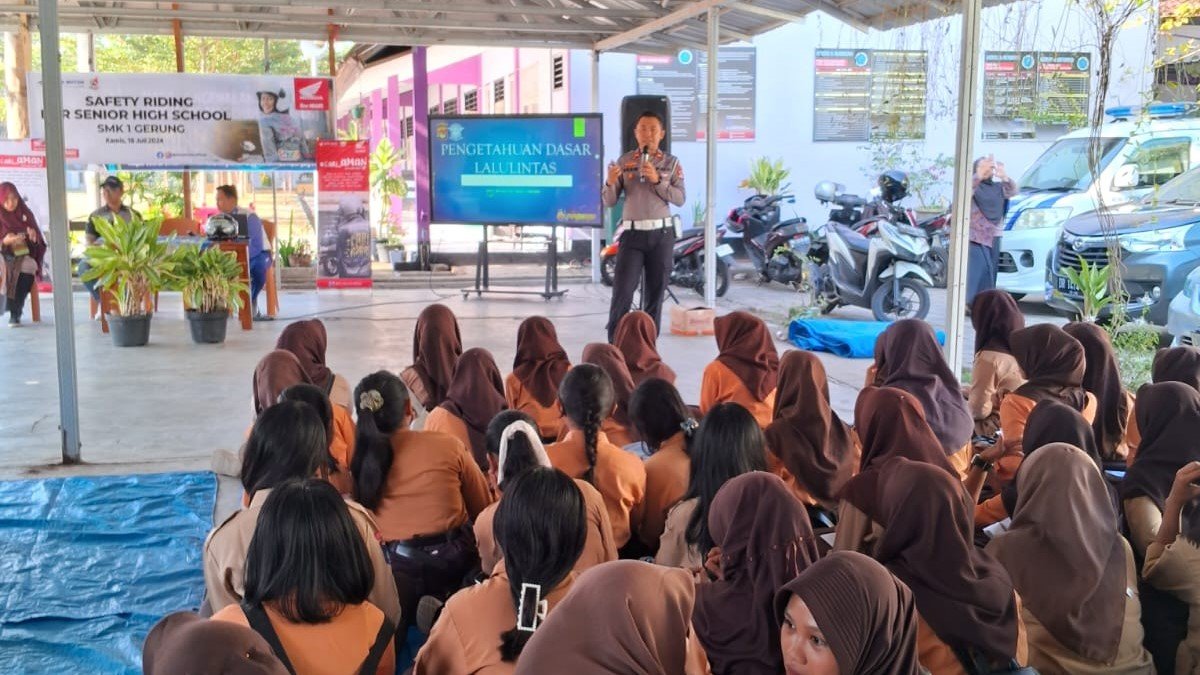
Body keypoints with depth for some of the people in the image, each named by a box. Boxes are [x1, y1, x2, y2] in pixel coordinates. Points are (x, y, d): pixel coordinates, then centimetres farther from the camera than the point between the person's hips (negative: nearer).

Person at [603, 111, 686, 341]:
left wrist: (657, 180, -15)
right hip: (632, 233, -1)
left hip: (661, 233, 1)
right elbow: (609, 202, 3)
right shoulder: (623, 162, 5)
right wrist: (610, 182, -18)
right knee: (622, 291, -8)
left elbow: (681, 199, -3)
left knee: (655, 293, 5)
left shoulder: (671, 163, 6)